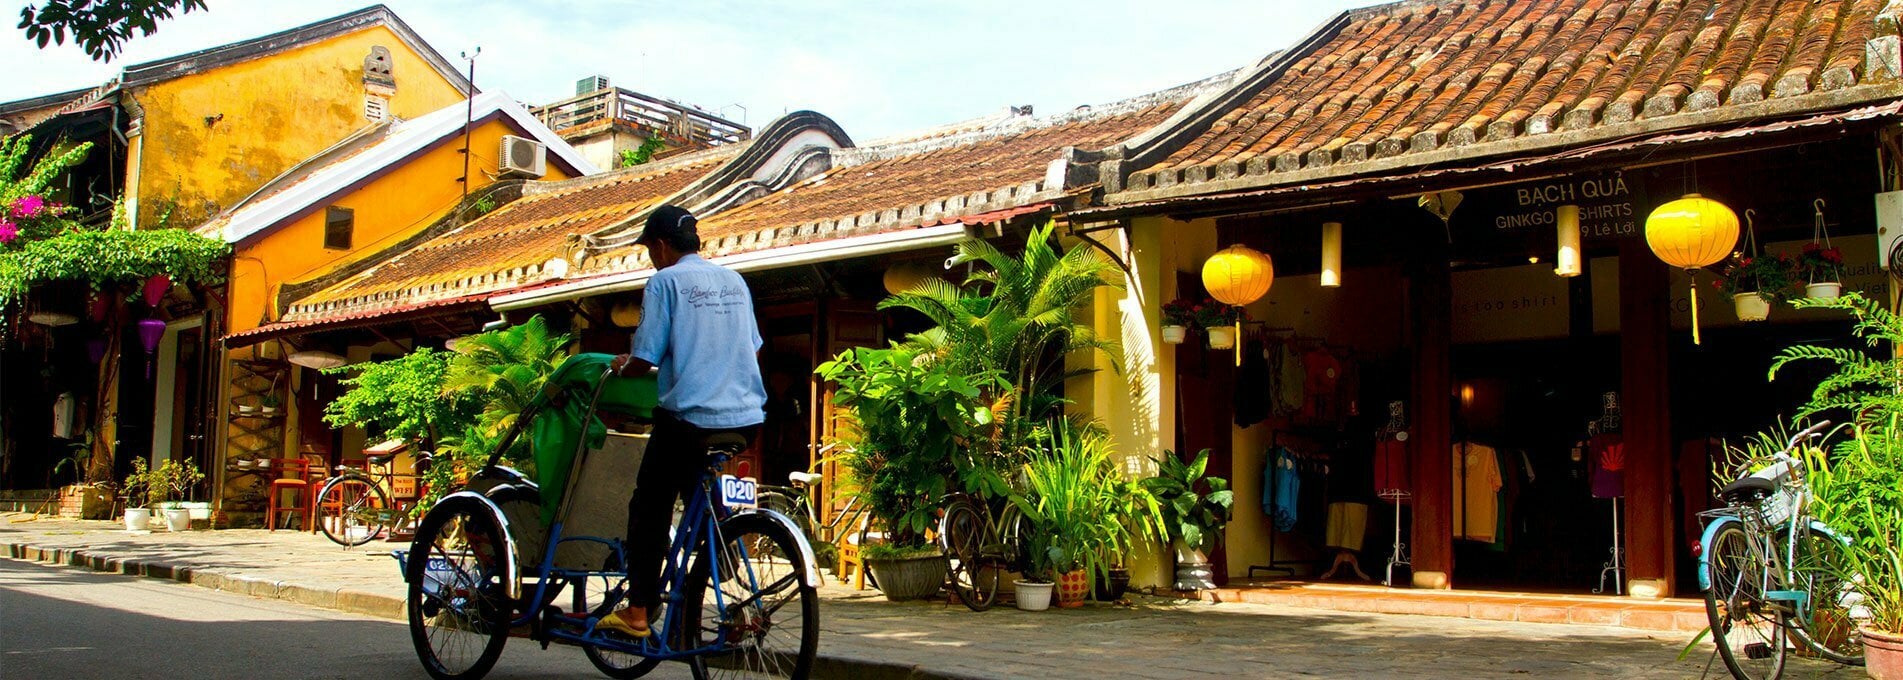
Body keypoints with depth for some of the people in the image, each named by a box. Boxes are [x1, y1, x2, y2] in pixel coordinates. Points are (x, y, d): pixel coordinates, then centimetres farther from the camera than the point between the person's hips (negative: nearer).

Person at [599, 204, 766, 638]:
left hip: (689, 416, -6)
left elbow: (645, 359, -9)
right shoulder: (734, 280, 13)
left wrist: (622, 368, 12)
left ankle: (637, 612, 6)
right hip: (746, 417, 6)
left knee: (649, 507, 7)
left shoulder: (666, 281, -5)